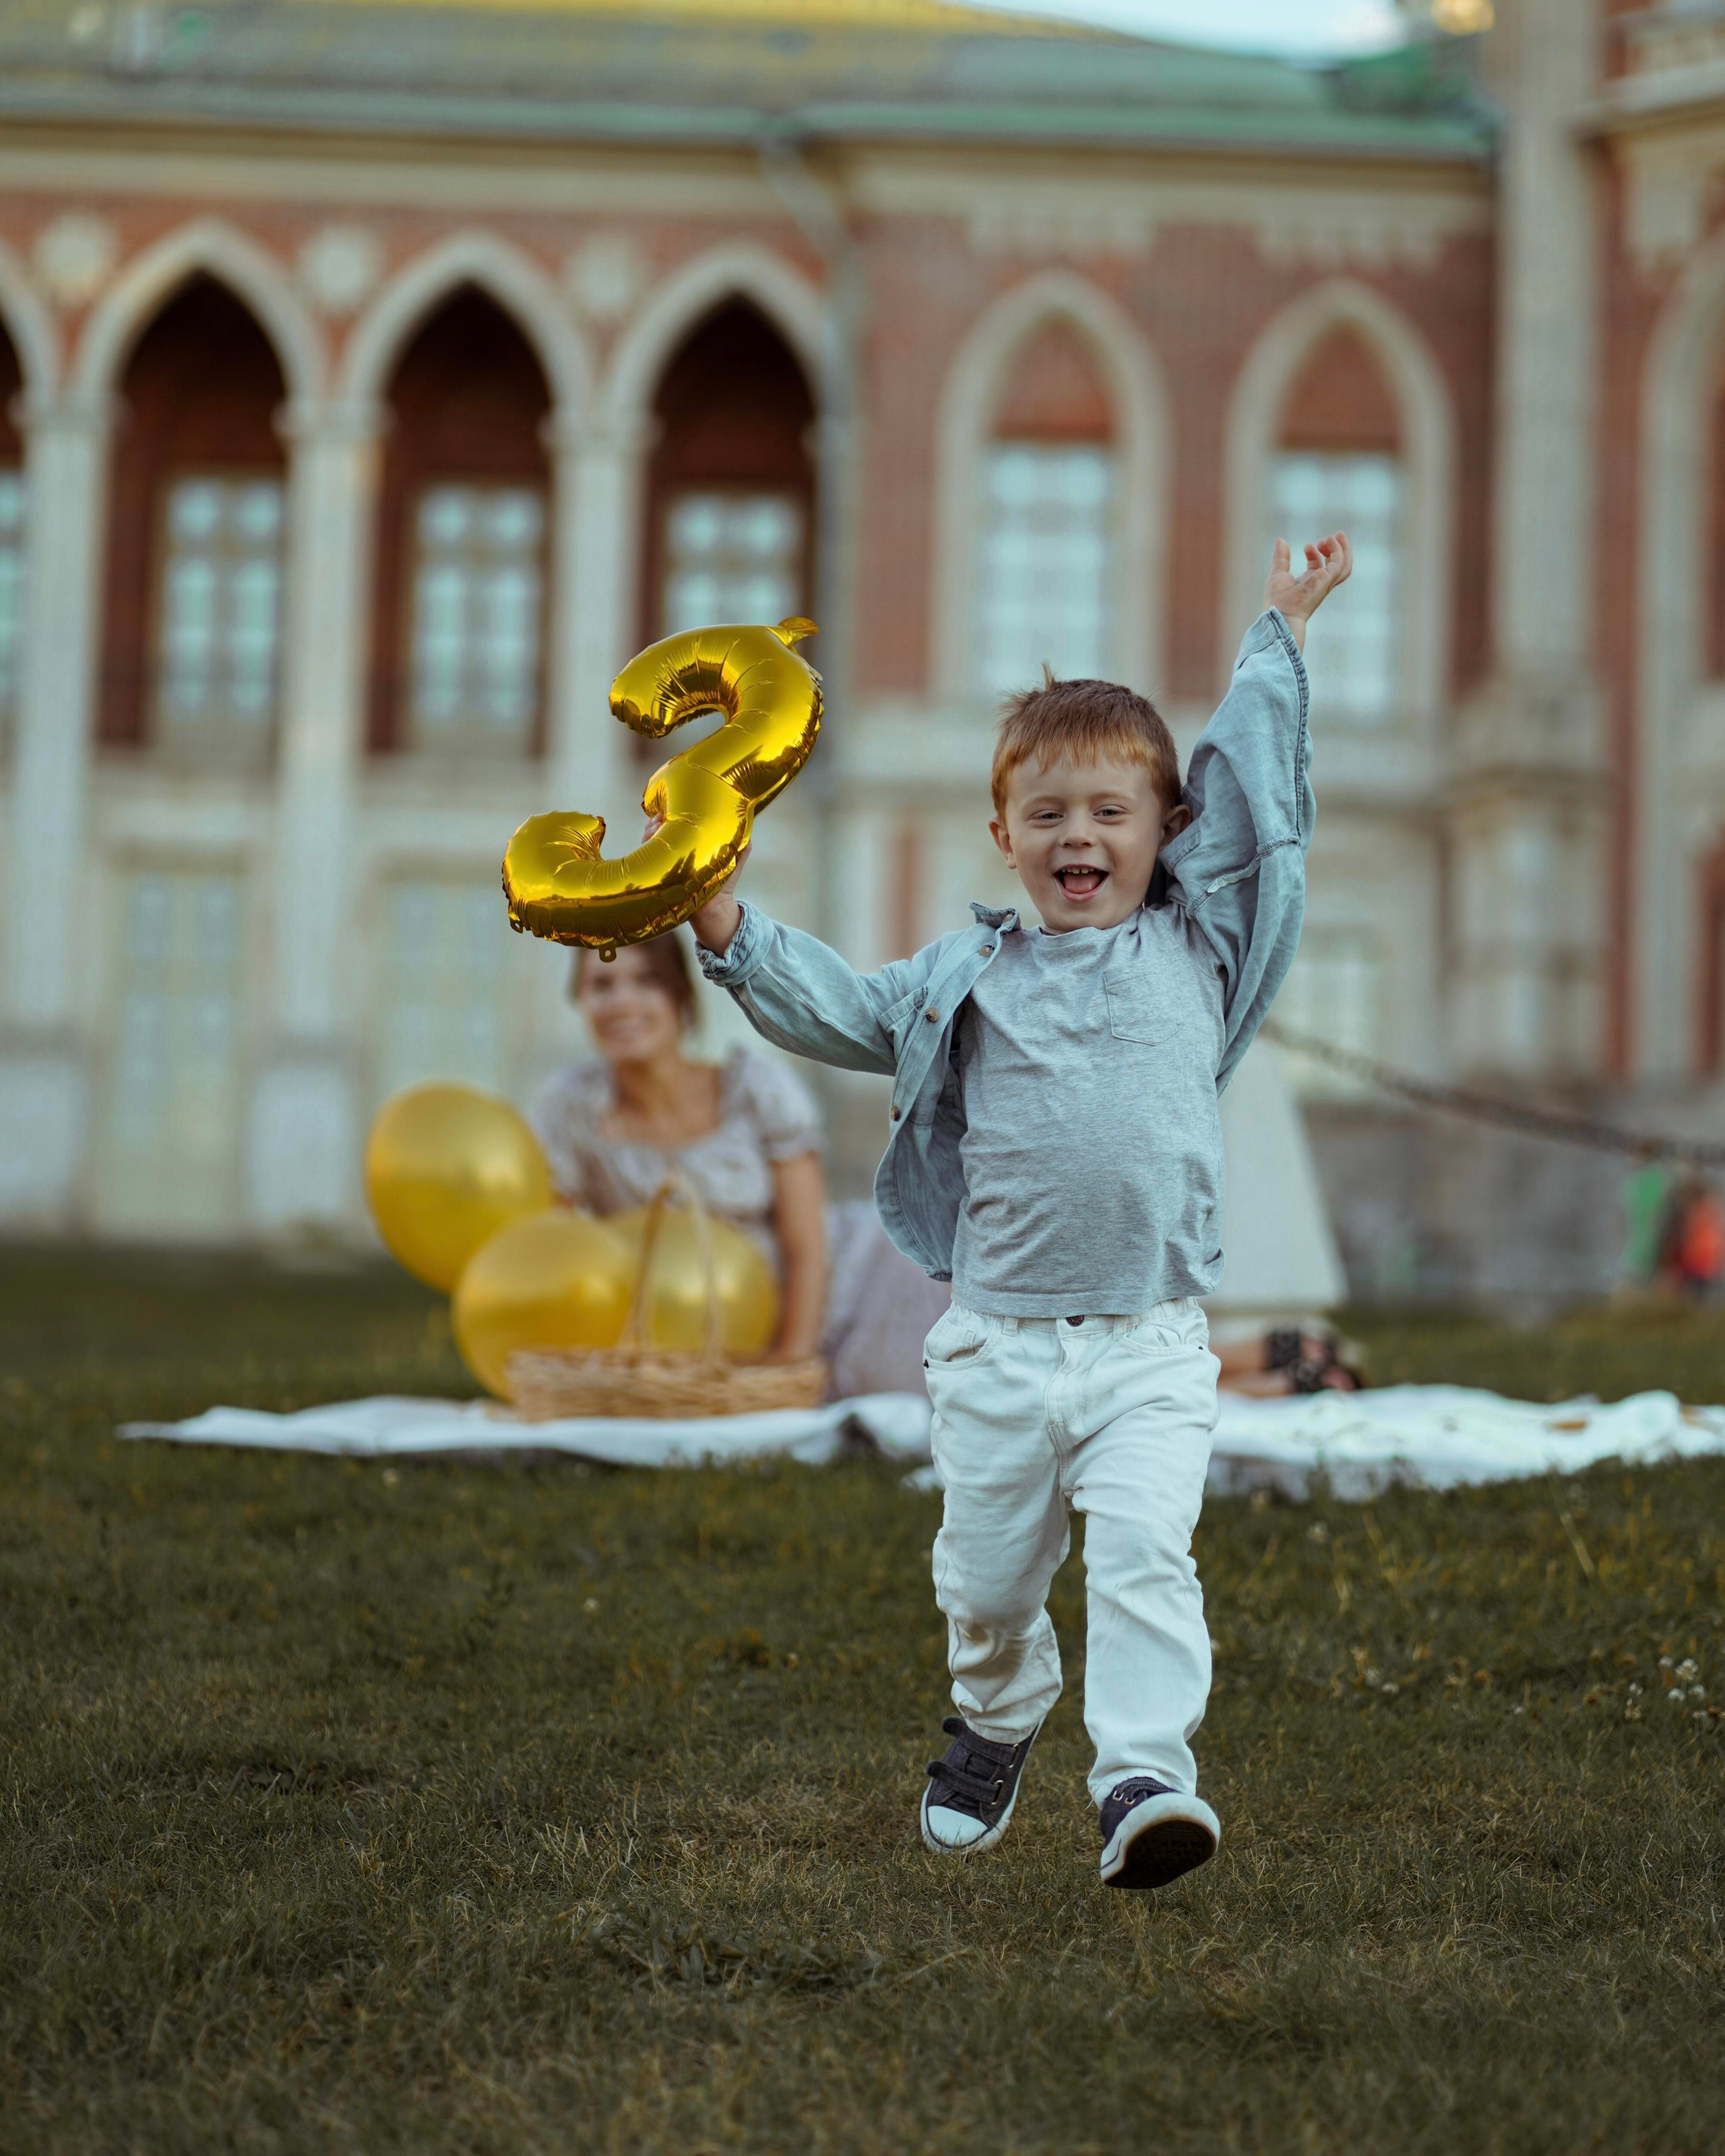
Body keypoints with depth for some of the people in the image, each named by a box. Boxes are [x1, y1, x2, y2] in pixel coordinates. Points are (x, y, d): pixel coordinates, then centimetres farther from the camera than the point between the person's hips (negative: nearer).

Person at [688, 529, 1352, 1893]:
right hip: (997, 1344, 2)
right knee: (987, 1577, 11)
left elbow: (1256, 795, 12)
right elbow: (835, 1008, 17)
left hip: (1151, 1347, -1)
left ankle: (1146, 1775, -20)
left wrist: (1280, 639, 17)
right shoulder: (968, 976, 9)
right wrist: (729, 923, 7)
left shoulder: (1196, 945, 8)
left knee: (1146, 1552, -19)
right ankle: (996, 1726, 39)